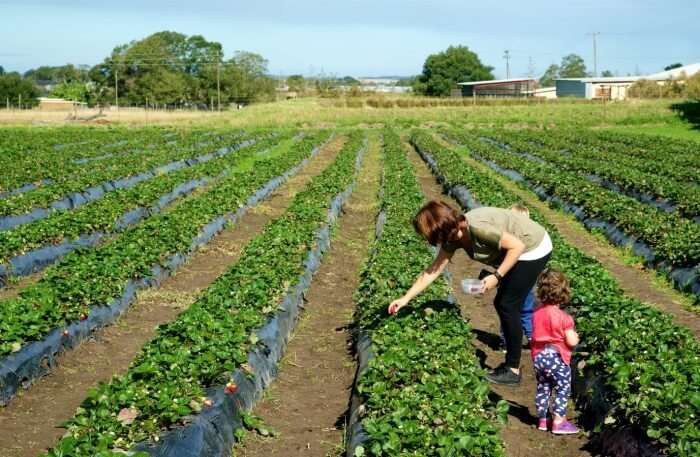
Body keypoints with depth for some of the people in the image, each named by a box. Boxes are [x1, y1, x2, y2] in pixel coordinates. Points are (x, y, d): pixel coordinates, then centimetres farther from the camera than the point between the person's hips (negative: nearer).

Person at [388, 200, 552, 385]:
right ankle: (511, 361, 23)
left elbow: (518, 246, -27)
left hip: (533, 248, -8)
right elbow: (433, 270, 1)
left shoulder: (477, 227, -33)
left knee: (508, 306, -5)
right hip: (516, 249, 8)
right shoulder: (452, 236, -6)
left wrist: (497, 276, -24)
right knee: (501, 304, 12)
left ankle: (513, 371, 4)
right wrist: (406, 298, 1)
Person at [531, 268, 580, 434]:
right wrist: (575, 335, 4)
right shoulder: (563, 317, -17)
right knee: (562, 389, 6)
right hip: (557, 358, -6)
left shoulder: (537, 312, 0)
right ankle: (559, 422, 4)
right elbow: (571, 341, -16)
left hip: (538, 357, 6)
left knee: (542, 388, 18)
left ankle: (542, 420, 24)